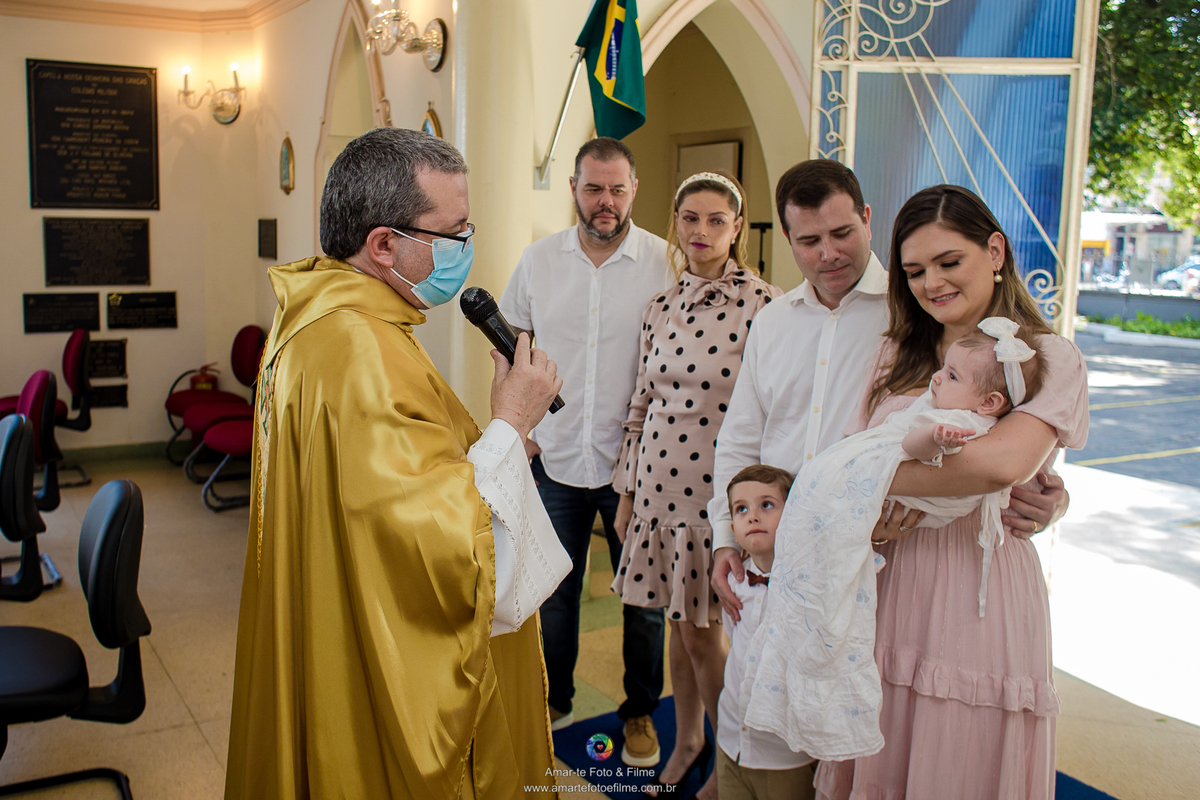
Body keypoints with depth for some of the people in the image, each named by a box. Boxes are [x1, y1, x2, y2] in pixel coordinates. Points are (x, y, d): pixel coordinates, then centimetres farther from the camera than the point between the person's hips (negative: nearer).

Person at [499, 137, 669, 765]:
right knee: (552, 590, 16)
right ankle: (554, 700, 37)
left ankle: (640, 711, 31)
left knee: (643, 597, 10)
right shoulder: (539, 259, 1)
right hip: (555, 456, 2)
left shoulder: (666, 263, -7)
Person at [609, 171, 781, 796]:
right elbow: (642, 406, 11)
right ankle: (686, 740, 37)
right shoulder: (660, 309, 7)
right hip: (659, 483, 5)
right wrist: (626, 496, 13)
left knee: (700, 630, 5)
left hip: (721, 488, -4)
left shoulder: (763, 304, -9)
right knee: (678, 623, 16)